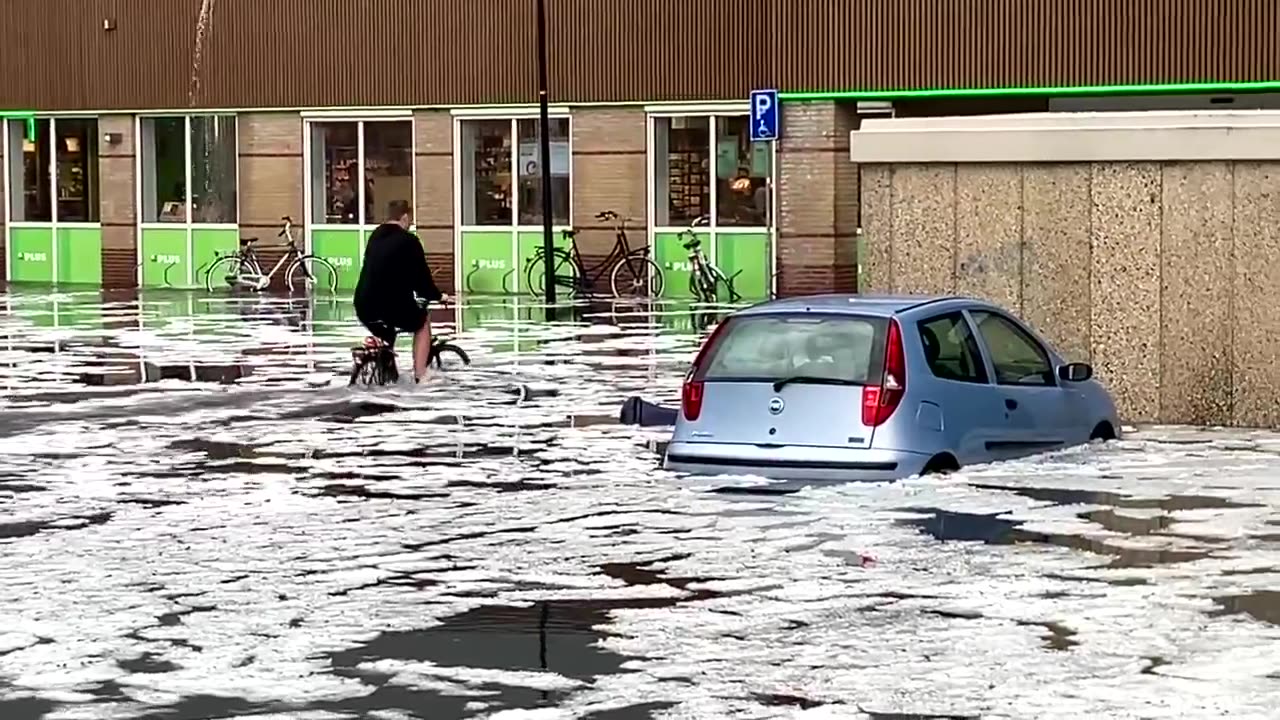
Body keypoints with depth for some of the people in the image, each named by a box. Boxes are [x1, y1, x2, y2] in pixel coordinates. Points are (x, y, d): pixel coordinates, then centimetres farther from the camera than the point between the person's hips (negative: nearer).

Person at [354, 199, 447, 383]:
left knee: (383, 328, 38)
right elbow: (421, 276, -3)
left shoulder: (375, 237, 15)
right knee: (423, 322, 23)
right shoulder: (408, 240, -5)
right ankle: (420, 375, 16)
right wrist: (436, 296, 16)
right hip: (393, 306, -5)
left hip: (364, 306, 5)